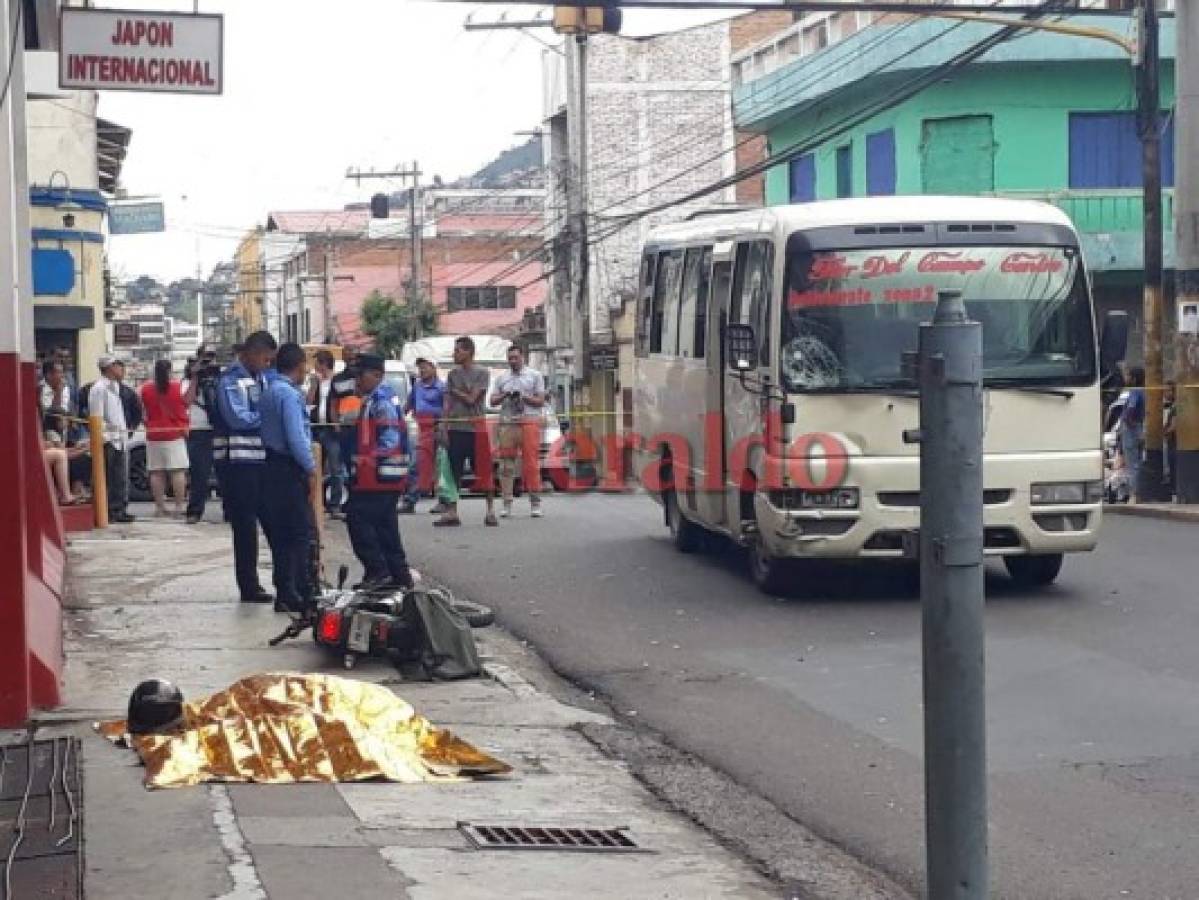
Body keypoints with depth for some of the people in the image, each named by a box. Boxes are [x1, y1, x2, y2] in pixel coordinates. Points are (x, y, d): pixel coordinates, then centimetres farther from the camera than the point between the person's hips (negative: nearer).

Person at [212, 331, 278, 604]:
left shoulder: (261, 378, 13)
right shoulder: (230, 380, -12)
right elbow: (238, 418, -22)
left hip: (262, 459, 8)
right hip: (238, 462, -8)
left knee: (273, 521, 11)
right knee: (245, 527, -1)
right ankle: (249, 587, 6)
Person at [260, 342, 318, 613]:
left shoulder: (270, 391, 15)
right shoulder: (289, 394, -14)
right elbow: (296, 437, -20)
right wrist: (311, 468, -13)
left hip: (273, 467, 9)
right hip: (290, 469, -9)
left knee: (281, 533, 11)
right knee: (302, 532, -8)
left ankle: (285, 593, 15)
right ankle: (301, 593, -11)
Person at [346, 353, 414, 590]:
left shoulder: (382, 401, -14)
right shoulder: (373, 399, 19)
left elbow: (390, 438, -23)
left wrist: (367, 461, -23)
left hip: (378, 475, -11)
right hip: (385, 476, 11)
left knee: (358, 519, -9)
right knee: (385, 525, 13)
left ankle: (377, 570, -8)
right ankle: (399, 575, 16)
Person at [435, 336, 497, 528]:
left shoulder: (481, 373, -3)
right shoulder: (453, 374, 12)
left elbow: (471, 399, -12)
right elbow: (448, 404, 10)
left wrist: (456, 392, 1)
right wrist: (444, 428, 4)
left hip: (476, 427, -5)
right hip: (455, 428, 5)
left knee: (483, 471, -1)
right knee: (454, 472, 4)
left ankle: (491, 511, 6)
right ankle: (451, 513, 8)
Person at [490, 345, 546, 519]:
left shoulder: (534, 375, 10)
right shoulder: (502, 378, 18)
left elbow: (541, 401, 4)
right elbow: (493, 401, 14)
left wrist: (524, 397, -11)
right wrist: (504, 396, -6)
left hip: (529, 422, -3)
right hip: (507, 423, 3)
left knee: (531, 462, -7)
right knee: (506, 463, -2)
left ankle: (535, 502, -3)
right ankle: (507, 502, -1)